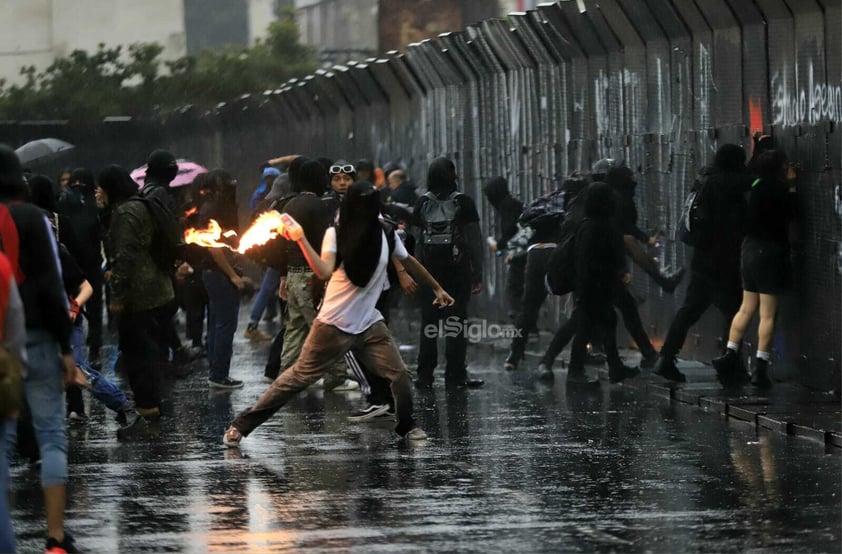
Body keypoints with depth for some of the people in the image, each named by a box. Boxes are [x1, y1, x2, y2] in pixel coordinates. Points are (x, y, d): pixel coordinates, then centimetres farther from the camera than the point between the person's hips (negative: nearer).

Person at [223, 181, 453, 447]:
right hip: (334, 324, -4)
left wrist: (437, 288, 25)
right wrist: (301, 240, -35)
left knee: (400, 375, -4)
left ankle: (406, 426, 23)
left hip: (369, 324, 4)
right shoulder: (336, 234, -12)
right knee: (299, 376, -1)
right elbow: (324, 272, -26)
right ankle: (241, 425, 6)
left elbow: (408, 262, 16)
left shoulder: (386, 234, -1)